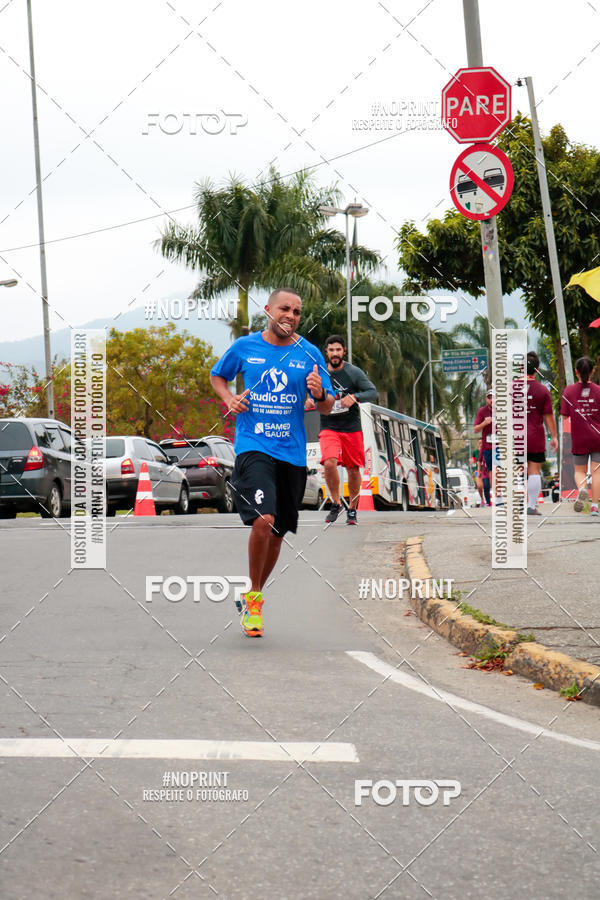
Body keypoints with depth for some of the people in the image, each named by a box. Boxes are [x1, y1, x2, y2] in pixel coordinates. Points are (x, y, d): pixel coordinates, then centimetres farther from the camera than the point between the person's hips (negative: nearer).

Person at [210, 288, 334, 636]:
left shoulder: (310, 354, 4)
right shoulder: (244, 347, 3)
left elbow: (328, 407, 7)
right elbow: (217, 376, 20)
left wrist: (320, 394, -15)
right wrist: (229, 398, 1)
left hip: (292, 453, 3)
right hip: (253, 447, -3)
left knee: (277, 533, 11)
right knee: (263, 520, -22)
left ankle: (254, 598, 31)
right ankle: (253, 597, -4)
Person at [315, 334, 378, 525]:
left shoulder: (354, 372, -2)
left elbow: (373, 392, -7)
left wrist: (354, 397, -24)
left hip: (352, 428, 0)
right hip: (328, 428, 0)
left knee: (353, 469, 4)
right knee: (329, 463, -22)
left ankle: (352, 510, 22)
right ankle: (336, 503, -4)